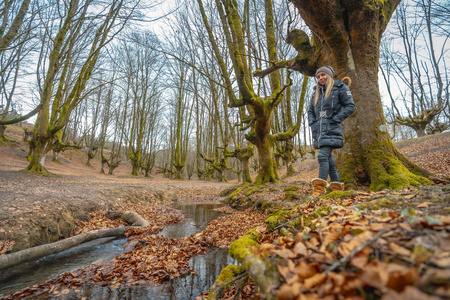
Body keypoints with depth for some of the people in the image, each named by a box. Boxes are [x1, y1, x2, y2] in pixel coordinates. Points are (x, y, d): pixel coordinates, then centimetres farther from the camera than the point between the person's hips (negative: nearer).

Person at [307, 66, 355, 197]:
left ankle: (320, 188, -19)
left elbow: (350, 106, 0)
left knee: (323, 156, -18)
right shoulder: (316, 93, 22)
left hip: (331, 129, -6)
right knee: (329, 158, 7)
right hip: (319, 130, 6)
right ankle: (336, 186, 15)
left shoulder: (340, 88, 6)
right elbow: (310, 111, 23)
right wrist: (312, 124, 5)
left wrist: (335, 119, -11)